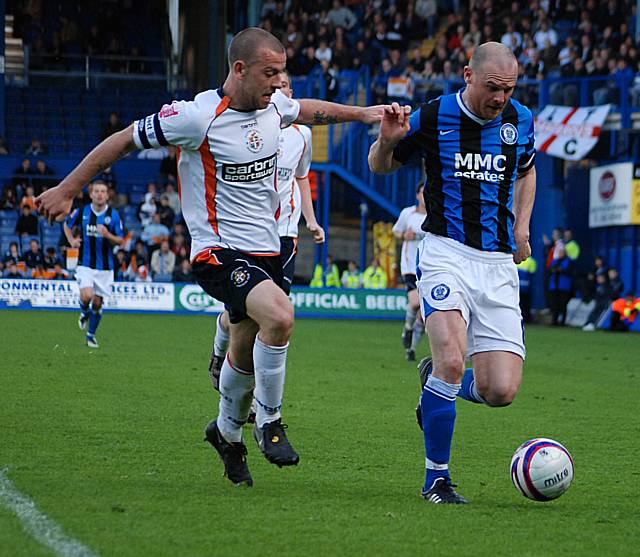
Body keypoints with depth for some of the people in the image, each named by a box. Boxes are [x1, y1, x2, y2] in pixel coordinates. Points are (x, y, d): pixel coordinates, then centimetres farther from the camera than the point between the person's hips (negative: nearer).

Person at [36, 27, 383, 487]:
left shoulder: (273, 105, 2)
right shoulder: (198, 116, -18)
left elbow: (307, 110, 28)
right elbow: (125, 140, -7)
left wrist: (361, 113, 23)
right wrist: (67, 190, -3)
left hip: (265, 250, 7)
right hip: (219, 253, -7)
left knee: (246, 354, 15)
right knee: (279, 315, -30)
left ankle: (228, 432, 42)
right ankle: (269, 423, -11)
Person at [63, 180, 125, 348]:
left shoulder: (113, 215, -5)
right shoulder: (82, 212, -2)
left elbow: (121, 241, -2)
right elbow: (67, 225, 17)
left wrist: (107, 235, -22)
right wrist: (71, 240, -2)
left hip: (105, 266, 1)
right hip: (85, 264, -1)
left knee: (98, 302, 4)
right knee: (86, 296, -20)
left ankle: (91, 334, 23)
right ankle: (85, 313, 16)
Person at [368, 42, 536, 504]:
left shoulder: (521, 120, 5)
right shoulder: (432, 118, -5)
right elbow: (380, 166, 10)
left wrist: (522, 225, 14)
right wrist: (387, 140, -12)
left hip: (498, 263, 3)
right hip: (446, 253, -3)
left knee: (500, 392, -8)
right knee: (453, 359, -26)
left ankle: (436, 380, 27)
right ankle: (437, 478, -9)